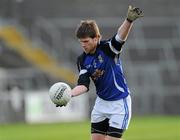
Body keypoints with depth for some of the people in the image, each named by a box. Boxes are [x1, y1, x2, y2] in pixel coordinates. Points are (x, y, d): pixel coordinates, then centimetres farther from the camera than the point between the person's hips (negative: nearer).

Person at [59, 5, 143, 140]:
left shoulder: (107, 48, -17)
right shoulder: (82, 61, -3)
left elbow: (120, 37, -36)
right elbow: (83, 85, -11)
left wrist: (129, 20, -56)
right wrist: (69, 94, -31)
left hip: (119, 102, -6)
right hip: (102, 102, 6)